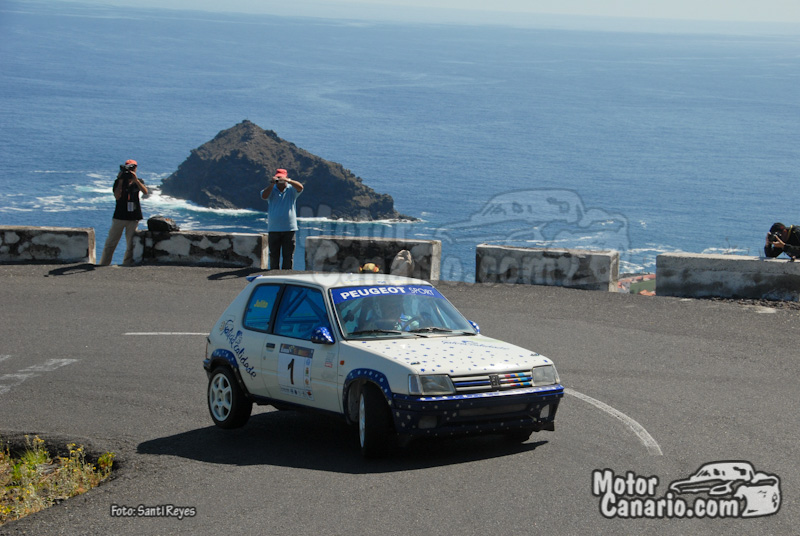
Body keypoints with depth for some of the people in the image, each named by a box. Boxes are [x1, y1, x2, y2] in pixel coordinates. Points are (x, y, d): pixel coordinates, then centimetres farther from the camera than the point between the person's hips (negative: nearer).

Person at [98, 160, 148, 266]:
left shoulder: (138, 182, 7)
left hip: (134, 217, 1)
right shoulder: (119, 182, 1)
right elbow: (117, 196, -14)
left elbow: (145, 192, -13)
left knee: (130, 242, 1)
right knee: (111, 241, 2)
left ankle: (127, 263, 9)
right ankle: (104, 263, 8)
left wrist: (136, 180, -23)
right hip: (119, 216, -1)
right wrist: (120, 181, -18)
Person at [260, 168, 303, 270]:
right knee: (274, 254, 4)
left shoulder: (291, 190, 5)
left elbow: (300, 187, -15)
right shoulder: (271, 190, 8)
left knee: (288, 255, 0)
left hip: (289, 228, -1)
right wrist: (272, 184, -21)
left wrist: (288, 180, -30)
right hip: (273, 229, 1)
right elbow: (264, 196, -11)